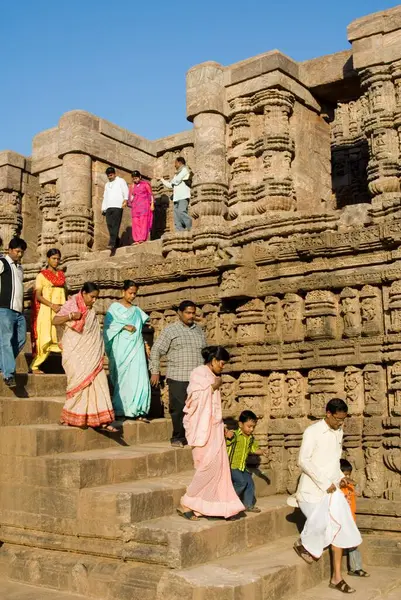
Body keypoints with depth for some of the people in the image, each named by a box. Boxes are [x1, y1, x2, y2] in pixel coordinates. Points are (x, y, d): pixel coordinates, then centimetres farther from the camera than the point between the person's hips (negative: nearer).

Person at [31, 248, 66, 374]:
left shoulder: (61, 275, 16)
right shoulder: (42, 275, 2)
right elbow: (37, 296, -6)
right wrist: (52, 305, -18)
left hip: (60, 311, 4)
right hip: (46, 311, -4)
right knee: (45, 340, -4)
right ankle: (34, 366, 9)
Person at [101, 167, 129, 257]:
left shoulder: (121, 181, 11)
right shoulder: (107, 184, 29)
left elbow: (125, 191, -2)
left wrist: (125, 199, -20)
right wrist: (103, 208, 18)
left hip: (117, 206, -6)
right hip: (108, 207, 6)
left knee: (115, 225, -15)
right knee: (109, 224, -5)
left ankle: (112, 243, -23)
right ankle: (116, 241, 4)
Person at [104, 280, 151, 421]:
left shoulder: (137, 310, 19)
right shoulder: (114, 307, 4)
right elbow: (109, 325, -6)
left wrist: (145, 344, 9)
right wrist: (124, 326, -14)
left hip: (136, 347, 4)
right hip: (121, 348, -3)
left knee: (139, 377, -8)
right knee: (121, 378, -1)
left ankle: (138, 411, -8)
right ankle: (119, 409, 9)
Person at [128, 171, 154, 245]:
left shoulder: (145, 184, 5)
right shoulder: (132, 186, 15)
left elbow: (151, 194, 2)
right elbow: (131, 196, 17)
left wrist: (152, 204, -5)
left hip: (144, 205, -4)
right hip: (135, 206, 4)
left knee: (143, 222, -11)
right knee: (136, 223, -5)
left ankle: (143, 239, -16)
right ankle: (137, 240, -8)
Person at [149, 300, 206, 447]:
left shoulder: (199, 330, 17)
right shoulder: (170, 330, 1)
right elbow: (156, 350, 0)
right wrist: (155, 371, -5)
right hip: (178, 378, -4)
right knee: (178, 408, -3)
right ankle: (178, 437, 10)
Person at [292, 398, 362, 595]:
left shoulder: (338, 432, 8)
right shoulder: (312, 431, -14)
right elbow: (303, 461, -18)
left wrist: (339, 476, 4)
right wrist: (324, 484, -18)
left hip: (331, 489, 6)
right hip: (313, 488, -6)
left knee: (338, 526, 0)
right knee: (320, 523, -12)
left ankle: (336, 577, 8)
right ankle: (303, 544, 22)